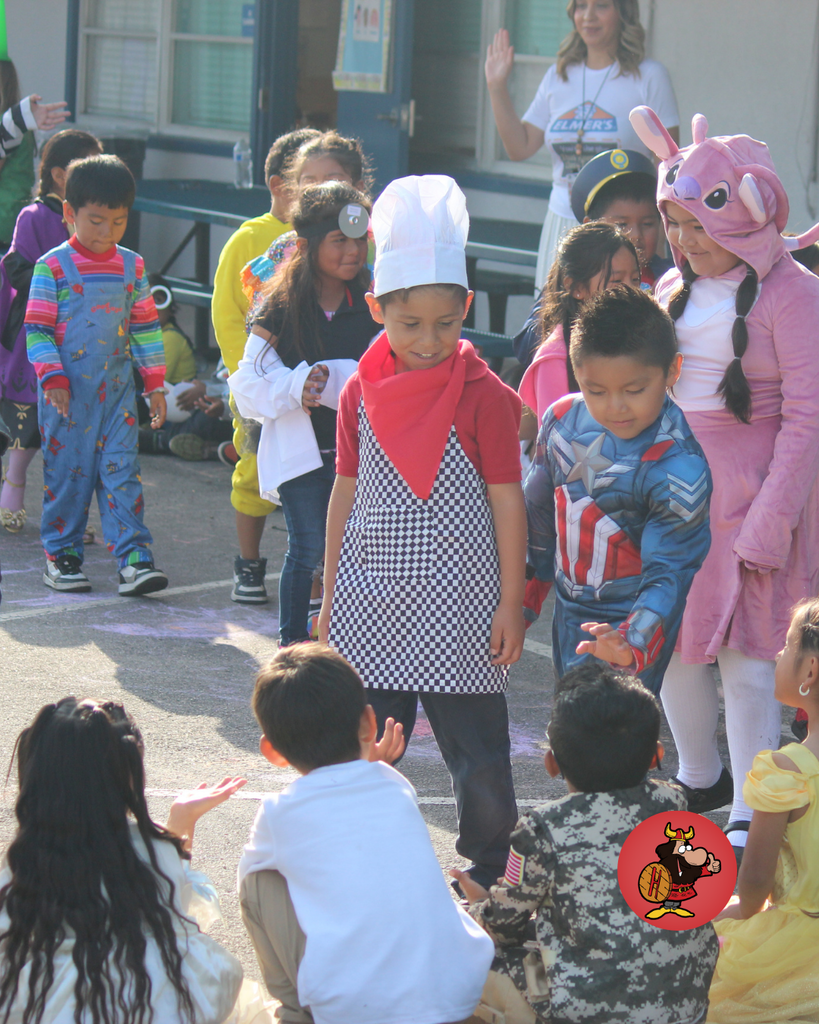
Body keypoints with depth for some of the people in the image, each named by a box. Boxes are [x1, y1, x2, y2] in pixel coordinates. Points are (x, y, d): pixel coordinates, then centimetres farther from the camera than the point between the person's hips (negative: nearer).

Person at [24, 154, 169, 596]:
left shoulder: (132, 267, 8)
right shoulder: (52, 267, -5)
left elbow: (145, 328, 14)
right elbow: (37, 329, -6)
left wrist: (155, 383, 11)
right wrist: (52, 377, -15)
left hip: (116, 389, 3)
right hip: (67, 393, -3)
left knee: (121, 470, -2)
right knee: (67, 472, 4)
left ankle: (133, 558, -4)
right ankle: (61, 555, 16)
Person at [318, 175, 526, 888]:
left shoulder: (484, 395, -7)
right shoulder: (362, 392, 5)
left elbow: (507, 501, -5)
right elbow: (346, 494, 11)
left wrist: (510, 602, -6)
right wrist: (330, 594, 12)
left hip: (457, 607, -3)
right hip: (372, 602, 4)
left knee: (477, 749, 3)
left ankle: (490, 867, 20)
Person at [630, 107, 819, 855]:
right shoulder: (676, 287, 10)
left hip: (751, 493, -6)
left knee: (747, 662, -3)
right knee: (671, 646, 13)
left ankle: (749, 822, 9)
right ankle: (699, 783, 35)